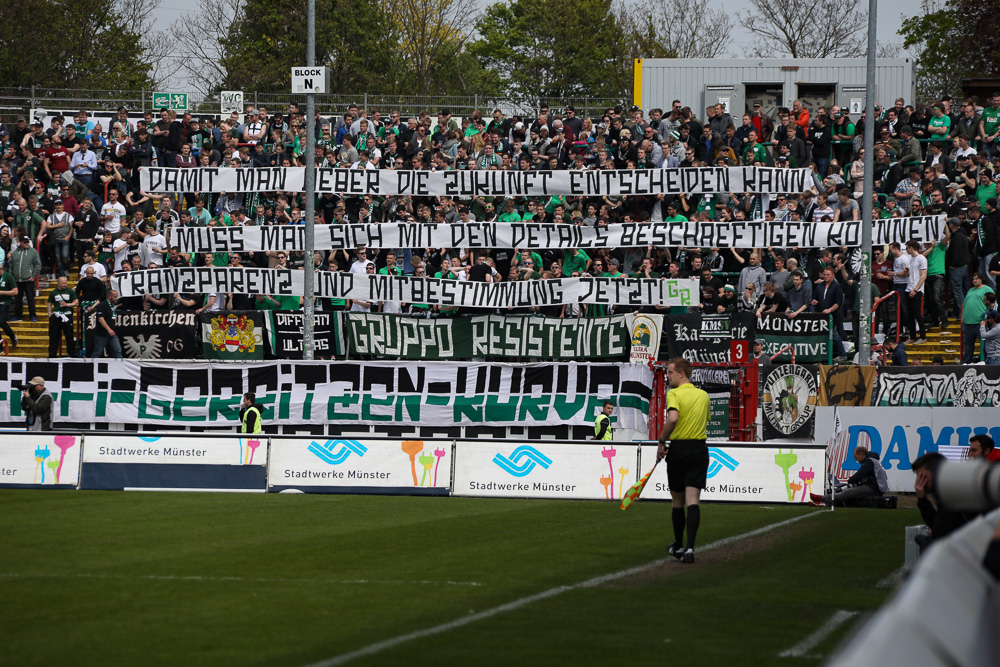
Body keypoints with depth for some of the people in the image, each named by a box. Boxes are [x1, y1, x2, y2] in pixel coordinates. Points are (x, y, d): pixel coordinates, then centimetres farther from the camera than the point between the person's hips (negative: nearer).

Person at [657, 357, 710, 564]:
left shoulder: (674, 394, -9)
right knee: (693, 500, -5)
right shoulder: (704, 395, 12)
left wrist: (662, 442, -15)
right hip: (700, 449, 4)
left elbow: (672, 418, -25)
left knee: (677, 501, 12)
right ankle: (690, 547, -20)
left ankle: (678, 546, 25)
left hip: (678, 448, -4)